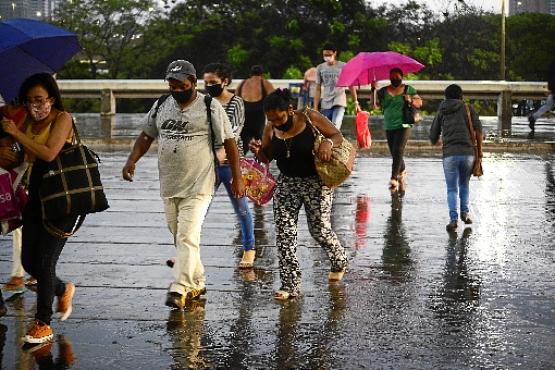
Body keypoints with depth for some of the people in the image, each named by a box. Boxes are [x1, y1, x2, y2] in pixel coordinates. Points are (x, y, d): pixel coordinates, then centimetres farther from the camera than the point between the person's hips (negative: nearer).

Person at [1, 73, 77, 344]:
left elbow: (49, 153, -23)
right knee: (29, 262, 7)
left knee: (44, 261, -7)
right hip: (36, 197, 7)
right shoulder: (28, 121, 10)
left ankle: (43, 324, 7)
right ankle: (62, 290, 36)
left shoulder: (62, 118, -9)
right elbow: (26, 158, 10)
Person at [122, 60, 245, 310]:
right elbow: (146, 136, 17)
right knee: (179, 238, 13)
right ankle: (197, 284, 27)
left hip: (198, 187, -6)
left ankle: (179, 290, -15)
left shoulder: (210, 107, -5)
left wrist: (237, 178, -4)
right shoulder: (161, 106, 9)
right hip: (169, 186, 6)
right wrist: (131, 161, 1)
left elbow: (229, 142, -2)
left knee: (187, 237, -14)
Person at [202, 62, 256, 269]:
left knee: (241, 208, 8)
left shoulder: (235, 103, -7)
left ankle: (249, 250, 22)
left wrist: (224, 149, -39)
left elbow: (236, 129, -22)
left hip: (230, 164, -4)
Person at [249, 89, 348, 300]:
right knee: (284, 232, -6)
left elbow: (338, 136, -5)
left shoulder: (311, 118, -12)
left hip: (316, 182, -4)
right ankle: (290, 284, -2)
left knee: (319, 229, 1)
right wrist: (258, 151, -13)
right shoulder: (271, 129, 0)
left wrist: (328, 143, -27)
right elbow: (266, 158, 10)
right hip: (286, 183, 4)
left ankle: (339, 262, 34)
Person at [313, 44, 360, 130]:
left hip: (339, 103, -3)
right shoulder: (320, 68, 8)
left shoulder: (343, 67, 0)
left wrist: (356, 102, 1)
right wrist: (315, 108, 3)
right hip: (325, 104, 4)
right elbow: (318, 89, 9)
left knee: (335, 129, -21)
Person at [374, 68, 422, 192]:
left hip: (403, 126, -4)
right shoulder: (383, 91, 11)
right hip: (389, 127, 4)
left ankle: (394, 179, -22)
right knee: (395, 154, 10)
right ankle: (402, 173, 36)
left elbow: (420, 103, 4)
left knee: (398, 151, -18)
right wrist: (373, 90, -8)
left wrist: (411, 100, -16)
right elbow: (375, 104, 2)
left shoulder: (409, 89, 6)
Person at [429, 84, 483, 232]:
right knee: (464, 184, 22)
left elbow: (433, 137, 18)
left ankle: (453, 218, -11)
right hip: (467, 153, 0)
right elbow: (478, 128, -3)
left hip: (449, 154, 0)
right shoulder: (467, 108, 10)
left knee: (452, 189, 5)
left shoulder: (441, 112, 15)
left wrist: (435, 142, 41)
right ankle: (464, 212, 9)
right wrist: (479, 149, 5)